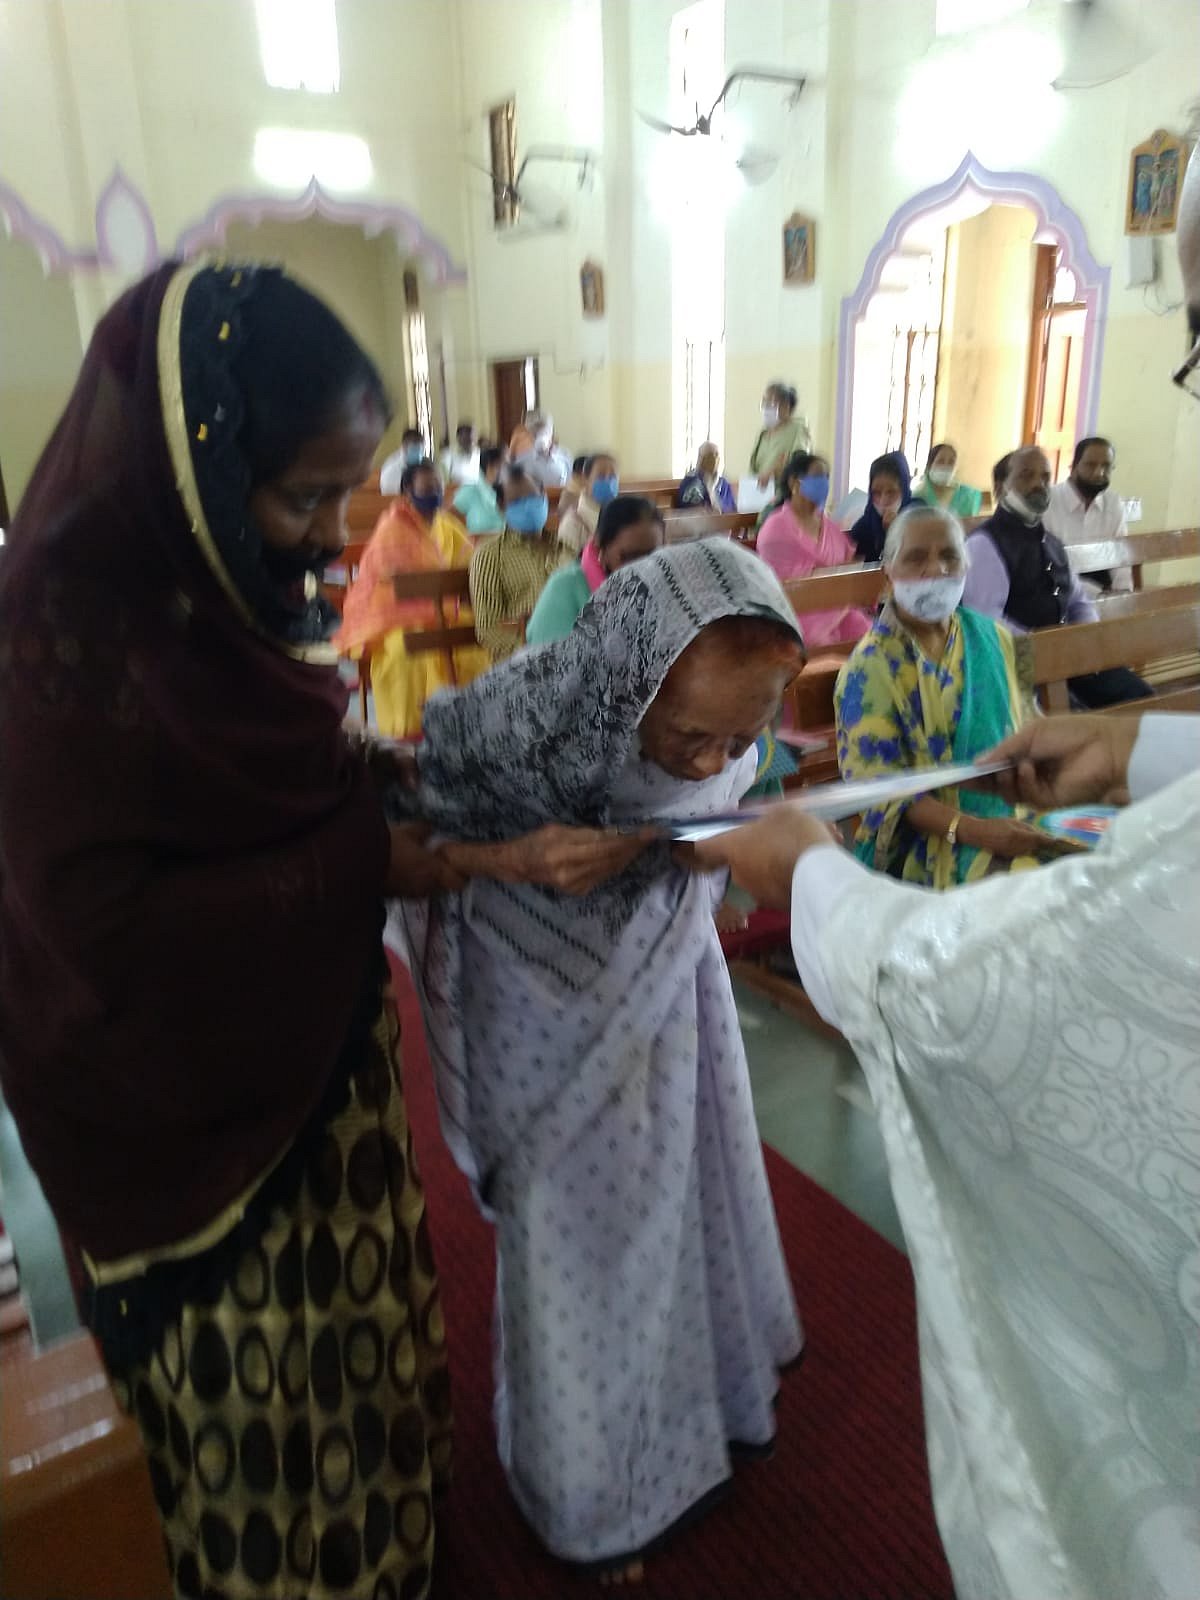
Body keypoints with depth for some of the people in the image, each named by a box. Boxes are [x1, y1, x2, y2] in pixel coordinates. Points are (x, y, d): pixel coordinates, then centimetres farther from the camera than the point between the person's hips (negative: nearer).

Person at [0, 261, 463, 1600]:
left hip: (314, 1042, 7)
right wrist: (365, 862, -25)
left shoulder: (239, 575, -2)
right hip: (191, 1093, -7)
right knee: (250, 1387, 17)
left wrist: (376, 784, -4)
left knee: (341, 1316, 26)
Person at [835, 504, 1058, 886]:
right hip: (929, 838, -6)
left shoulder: (991, 637, 9)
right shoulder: (871, 666, -8)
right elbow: (878, 782, -14)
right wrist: (974, 830, -25)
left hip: (1014, 816, 6)